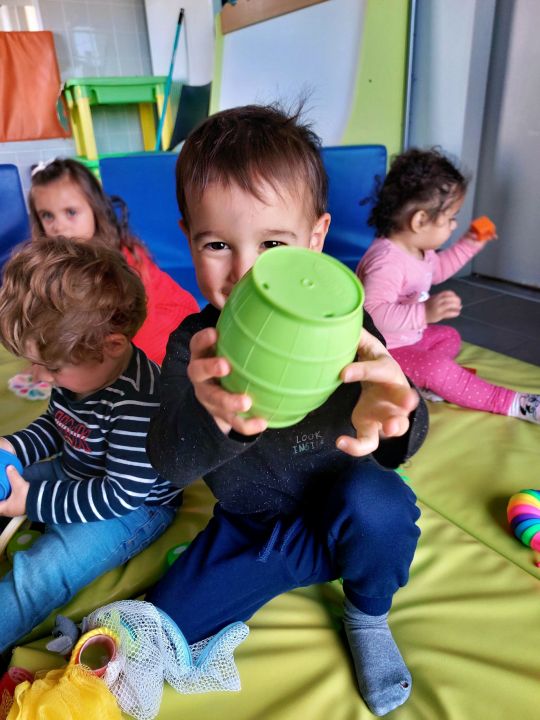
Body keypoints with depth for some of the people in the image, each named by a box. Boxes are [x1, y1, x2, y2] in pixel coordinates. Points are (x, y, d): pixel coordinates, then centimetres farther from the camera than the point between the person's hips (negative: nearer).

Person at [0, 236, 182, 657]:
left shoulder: (137, 400, -36)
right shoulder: (82, 365, -10)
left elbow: (122, 494, -29)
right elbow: (57, 424, 11)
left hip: (135, 506, -9)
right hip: (75, 477, 9)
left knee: (39, 573, -24)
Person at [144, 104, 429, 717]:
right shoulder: (193, 344, -17)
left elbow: (407, 427, -29)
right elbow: (167, 463, -28)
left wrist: (389, 417, -56)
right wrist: (210, 418, -53)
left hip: (340, 522, -1)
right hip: (248, 532, 2)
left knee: (377, 503, -33)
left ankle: (368, 613, 2)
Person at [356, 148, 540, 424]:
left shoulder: (420, 250, 3)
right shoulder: (386, 261, -32)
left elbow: (438, 270, 25)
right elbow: (374, 313, -40)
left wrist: (470, 244, 18)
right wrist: (425, 312, -45)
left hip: (411, 337, 11)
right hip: (382, 349, -11)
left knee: (450, 336, 21)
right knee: (438, 369, -24)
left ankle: (427, 383, -6)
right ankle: (510, 403, -11)